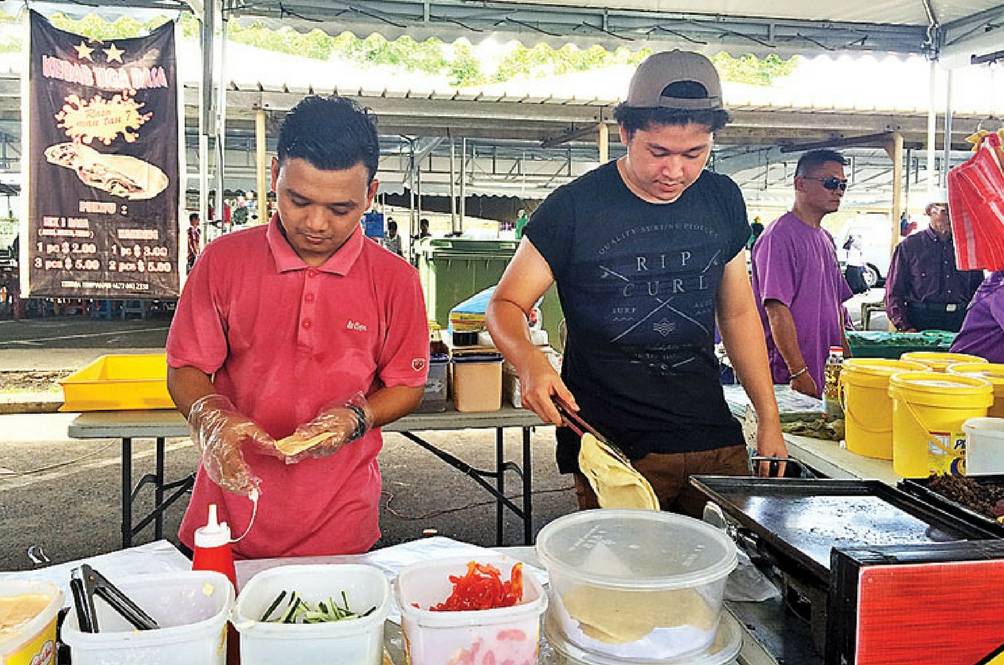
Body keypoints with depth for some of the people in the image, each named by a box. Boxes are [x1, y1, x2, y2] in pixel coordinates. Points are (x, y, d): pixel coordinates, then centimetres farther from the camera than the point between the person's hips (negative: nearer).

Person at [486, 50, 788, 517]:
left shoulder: (722, 201, 5)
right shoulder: (574, 207, -10)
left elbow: (738, 313, 14)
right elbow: (506, 304, -5)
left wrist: (769, 421, 11)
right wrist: (530, 361, -28)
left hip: (716, 443, 5)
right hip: (613, 448, -4)